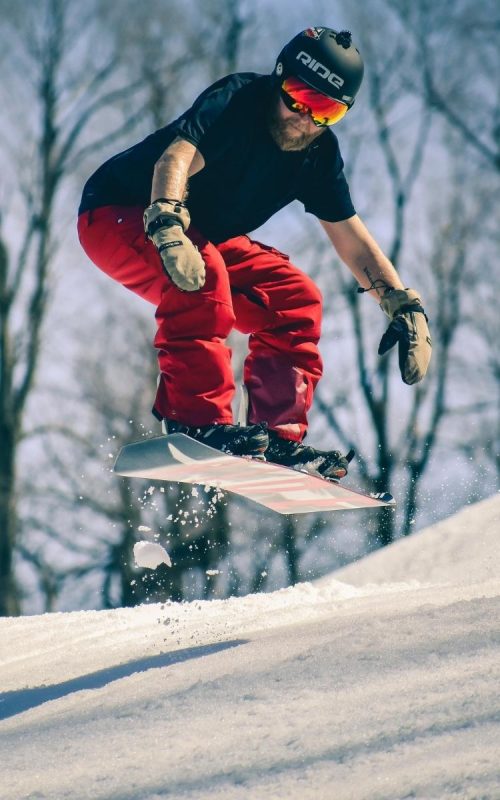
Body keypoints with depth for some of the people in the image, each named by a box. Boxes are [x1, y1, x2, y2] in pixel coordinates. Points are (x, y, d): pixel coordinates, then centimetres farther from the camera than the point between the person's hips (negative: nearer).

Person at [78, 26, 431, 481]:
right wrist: (169, 233, -59)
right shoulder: (237, 101, -25)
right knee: (202, 275, -35)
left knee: (295, 301, -4)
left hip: (203, 234, 8)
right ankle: (196, 421, -37)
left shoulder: (320, 153, -4)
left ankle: (279, 437, -5)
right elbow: (175, 160, -41)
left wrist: (404, 307, -4)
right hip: (119, 216, -8)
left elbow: (351, 237, 4)